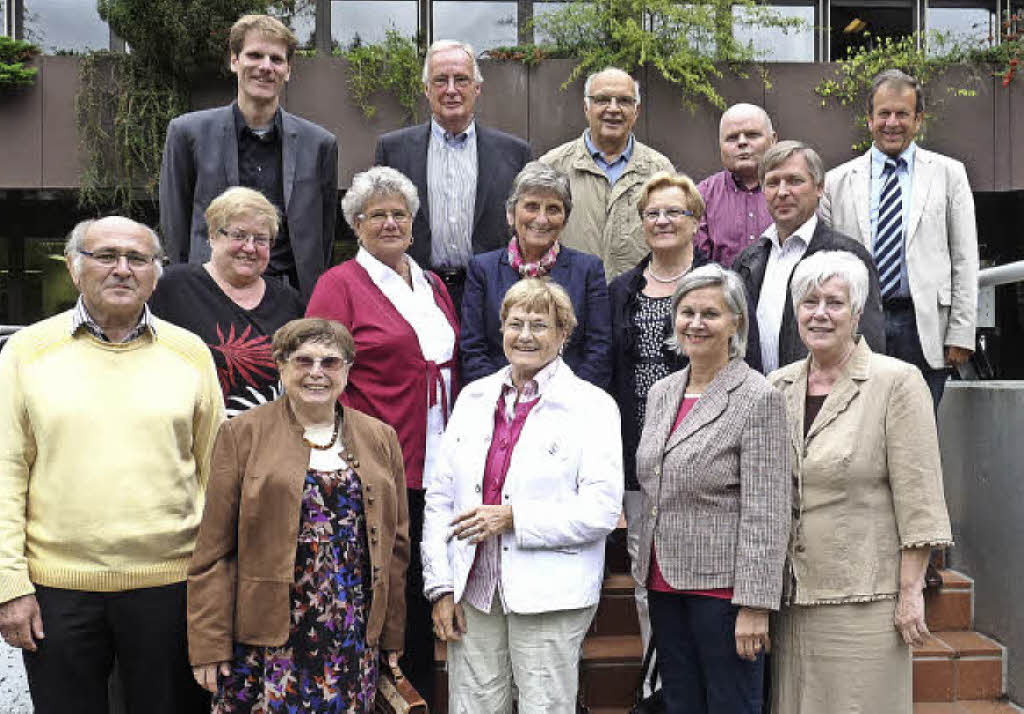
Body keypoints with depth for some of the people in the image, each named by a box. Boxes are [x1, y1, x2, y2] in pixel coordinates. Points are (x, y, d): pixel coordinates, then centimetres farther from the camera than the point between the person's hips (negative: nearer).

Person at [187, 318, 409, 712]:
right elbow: (213, 550, -2)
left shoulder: (380, 438, 9)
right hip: (263, 641, -2)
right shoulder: (242, 433, 1)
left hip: (355, 641, 3)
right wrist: (210, 646, -6)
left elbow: (395, 544, 11)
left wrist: (392, 636, 10)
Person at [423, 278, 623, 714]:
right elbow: (439, 497, 9)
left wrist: (512, 517, -15)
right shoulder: (474, 397, 10)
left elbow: (602, 511, -12)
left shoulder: (592, 406, -4)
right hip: (473, 589, 4)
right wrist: (440, 586, 3)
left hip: (549, 596, -3)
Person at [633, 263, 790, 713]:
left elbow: (766, 514, -15)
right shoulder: (660, 393, 11)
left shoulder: (757, 399, -11)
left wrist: (754, 605, -17)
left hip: (722, 587, -7)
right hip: (664, 583, 7)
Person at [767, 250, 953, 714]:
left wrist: (910, 591, -11)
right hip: (791, 594, 5)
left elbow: (918, 498, -9)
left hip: (863, 596, -5)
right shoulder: (777, 386, 8)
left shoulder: (897, 382, -7)